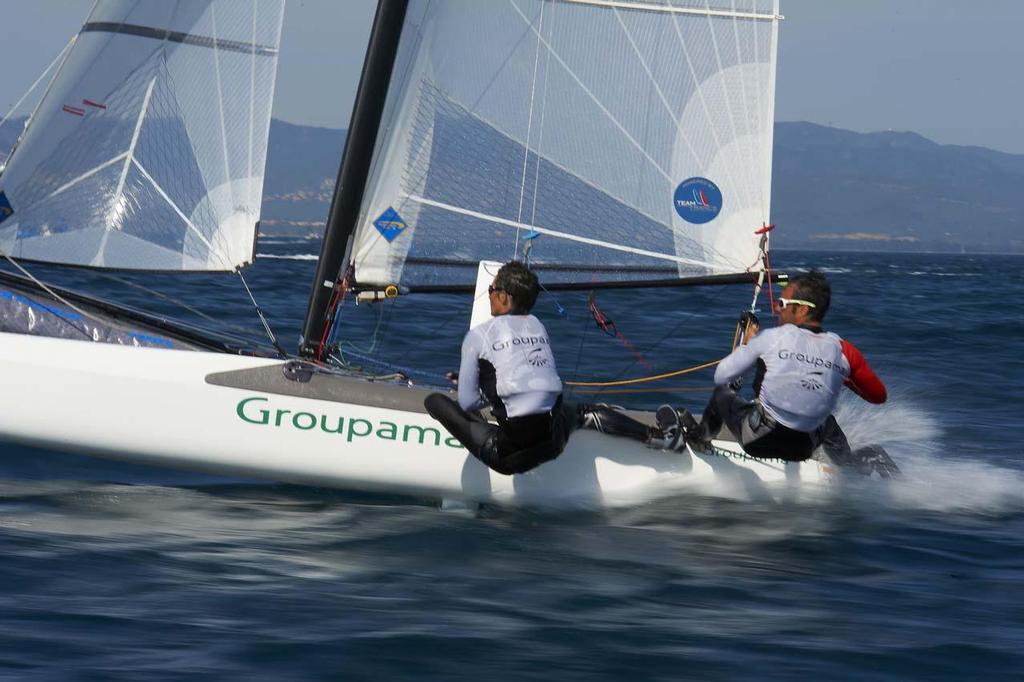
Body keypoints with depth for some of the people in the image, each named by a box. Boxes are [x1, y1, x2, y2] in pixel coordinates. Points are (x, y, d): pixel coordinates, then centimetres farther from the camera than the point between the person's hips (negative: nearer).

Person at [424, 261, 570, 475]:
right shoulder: (539, 327, 11)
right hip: (555, 443, 7)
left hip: (512, 451, -6)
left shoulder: (479, 335, -3)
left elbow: (467, 403, -1)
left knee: (434, 400, 6)